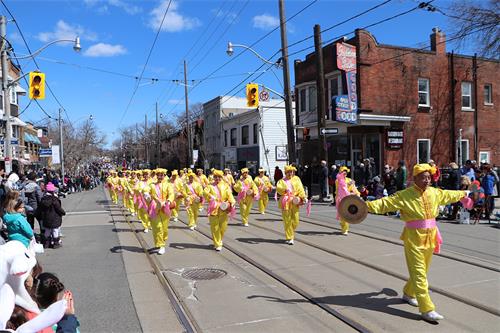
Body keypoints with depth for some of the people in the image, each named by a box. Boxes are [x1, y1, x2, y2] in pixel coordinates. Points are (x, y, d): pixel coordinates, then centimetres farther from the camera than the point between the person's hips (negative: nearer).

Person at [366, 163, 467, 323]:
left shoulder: (435, 193, 6)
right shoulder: (405, 195, -14)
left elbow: (449, 195, 26)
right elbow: (386, 203, -21)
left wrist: (464, 194, 42)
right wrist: (367, 205, -35)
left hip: (430, 237, 7)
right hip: (414, 238, -7)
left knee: (422, 270, 20)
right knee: (418, 273, -5)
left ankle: (408, 293, 42)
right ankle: (427, 309, -2)